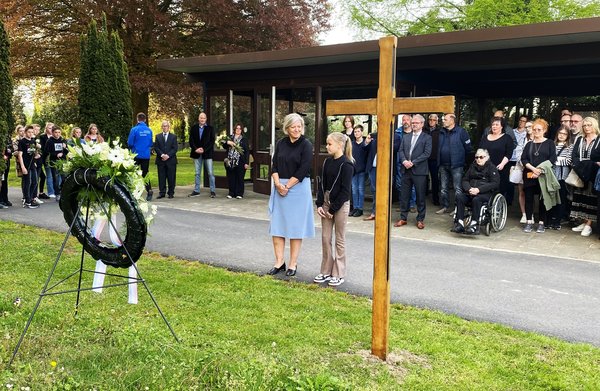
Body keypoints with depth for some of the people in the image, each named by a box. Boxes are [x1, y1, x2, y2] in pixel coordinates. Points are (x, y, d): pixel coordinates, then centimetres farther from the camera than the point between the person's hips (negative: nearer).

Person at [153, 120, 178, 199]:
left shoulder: (173, 137, 8)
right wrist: (162, 155, -12)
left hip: (171, 160, -1)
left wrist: (168, 155, -13)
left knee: (171, 177, 1)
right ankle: (162, 193, 8)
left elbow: (175, 148, 0)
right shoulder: (158, 136, 12)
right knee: (161, 177, 2)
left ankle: (171, 193, 8)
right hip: (161, 160, 1)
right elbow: (156, 148, 4)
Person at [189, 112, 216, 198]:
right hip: (197, 153, 3)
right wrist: (195, 149, -10)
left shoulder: (210, 128, 3)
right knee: (197, 173, 8)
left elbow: (212, 141, -3)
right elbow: (191, 140, 6)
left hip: (207, 153, -2)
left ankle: (212, 191, 2)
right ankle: (196, 191, 14)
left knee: (210, 173, -3)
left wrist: (204, 149, -12)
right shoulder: (193, 128, 9)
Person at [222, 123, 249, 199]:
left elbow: (247, 151, 1)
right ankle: (231, 193, 13)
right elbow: (224, 146, 12)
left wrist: (246, 163, -7)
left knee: (240, 178, 0)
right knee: (231, 178, 4)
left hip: (240, 162, -3)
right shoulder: (230, 138, 14)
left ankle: (239, 194, 7)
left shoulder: (244, 140, 4)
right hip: (230, 161, 3)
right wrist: (227, 142, -10)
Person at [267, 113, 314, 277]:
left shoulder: (306, 145, -6)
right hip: (279, 187, 5)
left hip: (298, 188, -5)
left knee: (295, 225, 3)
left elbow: (303, 170, -12)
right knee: (277, 224, 5)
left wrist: (287, 186, -13)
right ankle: (279, 262, 14)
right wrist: (278, 184, -11)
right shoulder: (281, 143, 8)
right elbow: (274, 166, 5)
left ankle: (293, 263, 12)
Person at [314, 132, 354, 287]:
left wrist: (333, 208, -15)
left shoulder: (346, 164, -14)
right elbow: (322, 184, 8)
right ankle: (326, 272, 21)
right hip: (326, 202, 7)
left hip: (340, 204, -7)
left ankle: (339, 274, 13)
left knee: (339, 240, 4)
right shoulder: (327, 162, 7)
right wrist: (319, 204, -1)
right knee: (325, 238, 10)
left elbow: (345, 190, -16)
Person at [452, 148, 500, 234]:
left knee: (476, 199, -36)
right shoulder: (472, 167, 21)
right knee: (459, 196, -24)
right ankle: (460, 223, -30)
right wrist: (469, 189, -8)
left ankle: (474, 225, -34)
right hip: (470, 192, 5)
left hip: (485, 193, -5)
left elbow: (495, 183, -7)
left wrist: (478, 189, -17)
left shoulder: (492, 168, 5)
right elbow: (464, 180, 16)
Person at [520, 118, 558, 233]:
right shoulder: (529, 144, 15)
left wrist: (540, 170, -14)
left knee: (543, 198, -1)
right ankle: (529, 222, 5)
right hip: (529, 175, 3)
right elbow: (523, 159, 5)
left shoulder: (549, 143, 7)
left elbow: (552, 159, -3)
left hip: (544, 176, -3)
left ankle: (541, 223, 5)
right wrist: (533, 168, -12)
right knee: (528, 198, 0)